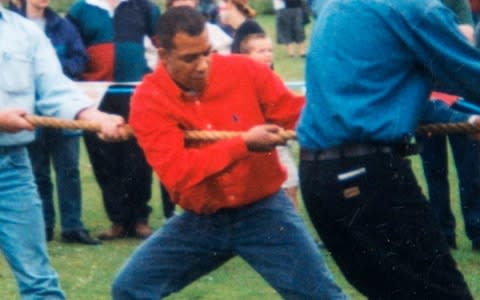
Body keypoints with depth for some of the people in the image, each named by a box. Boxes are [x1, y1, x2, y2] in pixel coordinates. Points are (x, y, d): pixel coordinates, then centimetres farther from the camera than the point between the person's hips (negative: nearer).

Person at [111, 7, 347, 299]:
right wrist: (243, 144, -28)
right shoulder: (149, 100, -13)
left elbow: (297, 113, -3)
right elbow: (177, 172, -23)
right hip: (200, 221, 1)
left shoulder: (244, 71, -9)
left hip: (263, 211, -1)